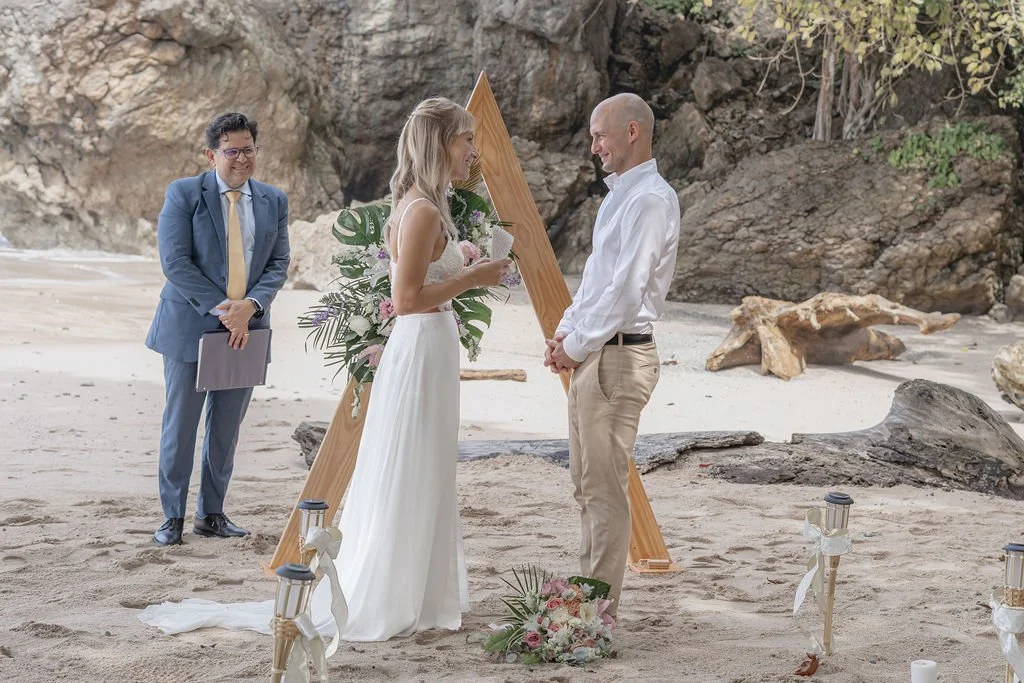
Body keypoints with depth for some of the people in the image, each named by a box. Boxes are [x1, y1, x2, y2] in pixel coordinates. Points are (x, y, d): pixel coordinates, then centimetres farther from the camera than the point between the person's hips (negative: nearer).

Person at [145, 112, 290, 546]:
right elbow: (175, 262, -11)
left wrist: (250, 306, -12)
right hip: (191, 327, -4)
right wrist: (220, 309, -17)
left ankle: (211, 514, 20)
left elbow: (278, 263, 6)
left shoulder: (274, 201, 9)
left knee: (227, 429, 9)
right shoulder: (184, 194, -4)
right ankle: (173, 517, 10)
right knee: (180, 426, 1)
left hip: (246, 329, 4)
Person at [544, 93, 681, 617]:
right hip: (589, 354, 10)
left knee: (604, 487, -7)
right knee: (585, 483, 14)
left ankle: (601, 613, -2)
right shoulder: (619, 195, 18)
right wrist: (565, 333, 11)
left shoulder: (650, 200, -14)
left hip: (619, 357, -10)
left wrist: (577, 346, -12)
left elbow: (626, 292, -20)